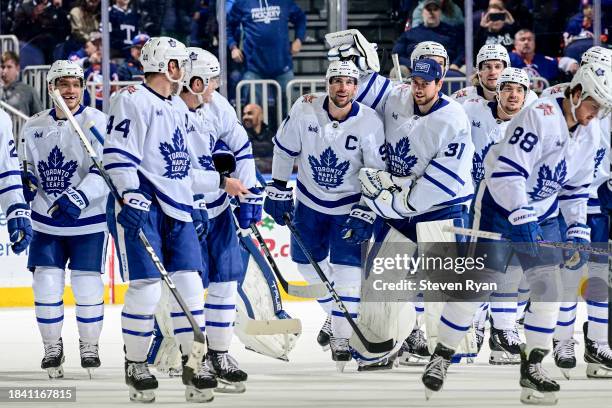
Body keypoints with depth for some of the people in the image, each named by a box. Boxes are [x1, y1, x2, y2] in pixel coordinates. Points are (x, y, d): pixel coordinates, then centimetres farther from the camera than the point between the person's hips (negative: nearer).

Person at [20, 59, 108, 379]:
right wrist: (26, 182, -2)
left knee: (87, 285, -2)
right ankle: (52, 349, 16)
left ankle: (89, 346, 17)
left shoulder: (96, 122, -10)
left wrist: (78, 198, -31)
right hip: (47, 221, 3)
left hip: (88, 221, -3)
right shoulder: (33, 127, 5)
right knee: (46, 283, -1)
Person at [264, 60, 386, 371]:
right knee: (308, 261, 11)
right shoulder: (305, 109, -17)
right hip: (310, 199, 3)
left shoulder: (369, 123, -21)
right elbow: (284, 148, -2)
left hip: (350, 204, -3)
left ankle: (342, 335, 0)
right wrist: (277, 190, 0)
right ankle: (335, 314, 34)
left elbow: (377, 173, -13)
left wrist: (366, 213, -17)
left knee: (346, 266, -10)